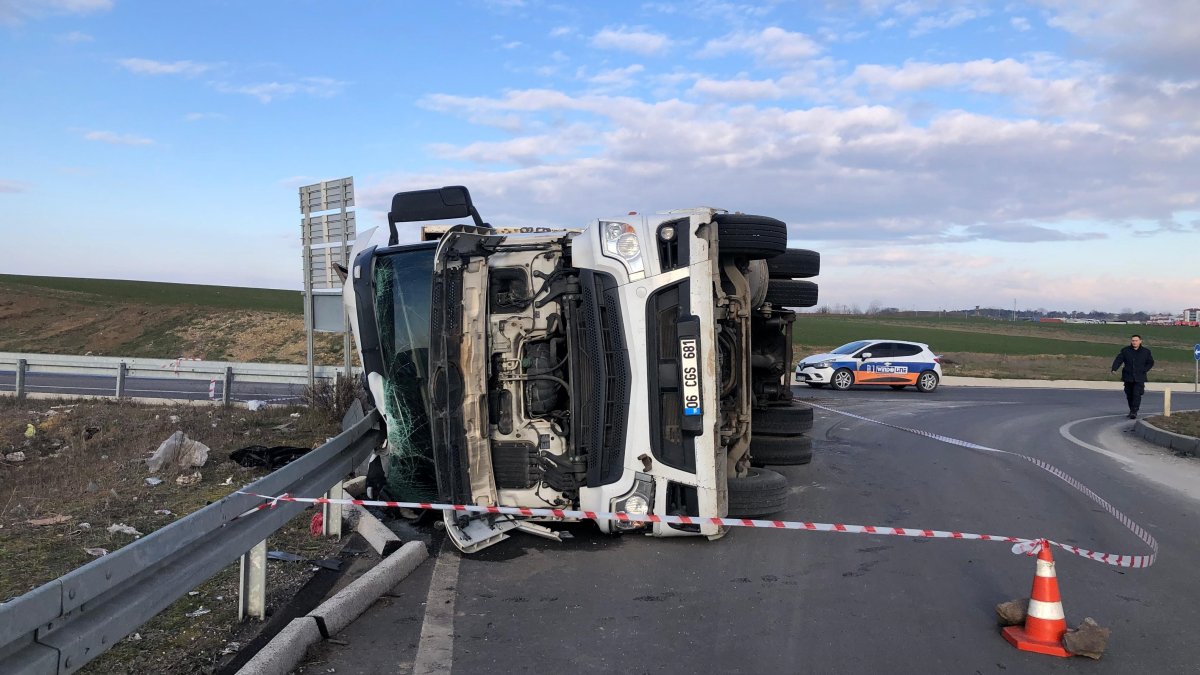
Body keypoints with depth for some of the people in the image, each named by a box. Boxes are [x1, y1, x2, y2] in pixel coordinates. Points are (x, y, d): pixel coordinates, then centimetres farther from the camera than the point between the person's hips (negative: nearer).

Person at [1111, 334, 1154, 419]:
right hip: (1128, 377, 2)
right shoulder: (1125, 350, 3)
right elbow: (1118, 360, -2)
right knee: (1129, 395, 10)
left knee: (1137, 395, -13)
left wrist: (1144, 370, -1)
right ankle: (1131, 410, 25)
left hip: (1139, 378, -2)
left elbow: (1151, 362, 14)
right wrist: (1114, 369, -19)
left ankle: (1134, 412, -12)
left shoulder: (1146, 351, 4)